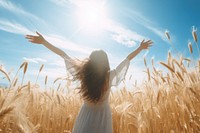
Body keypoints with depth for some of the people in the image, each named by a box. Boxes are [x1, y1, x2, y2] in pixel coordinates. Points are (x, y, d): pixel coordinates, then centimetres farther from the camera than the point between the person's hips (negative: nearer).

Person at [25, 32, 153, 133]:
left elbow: (64, 55, -16)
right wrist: (140, 48, 2)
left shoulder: (84, 74, -21)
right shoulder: (110, 77, -21)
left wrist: (44, 42, -9)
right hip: (103, 114, 0)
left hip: (87, 114, 0)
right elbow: (128, 58, -11)